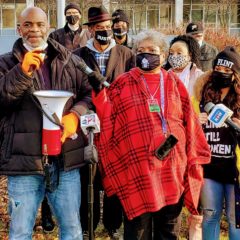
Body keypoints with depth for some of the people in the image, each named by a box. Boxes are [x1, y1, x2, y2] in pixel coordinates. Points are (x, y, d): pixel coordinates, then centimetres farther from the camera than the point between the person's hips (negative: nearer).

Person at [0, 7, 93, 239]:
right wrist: (23, 71, -20)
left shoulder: (70, 60, 9)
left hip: (66, 160, 2)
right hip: (24, 160, -1)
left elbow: (90, 93, 8)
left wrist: (75, 115, -10)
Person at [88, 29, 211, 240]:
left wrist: (193, 161, 5)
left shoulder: (174, 84, 10)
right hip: (137, 170, -2)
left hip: (173, 170, 3)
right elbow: (108, 120, -2)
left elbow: (190, 124, 9)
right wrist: (99, 92, -15)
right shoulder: (123, 84, 6)